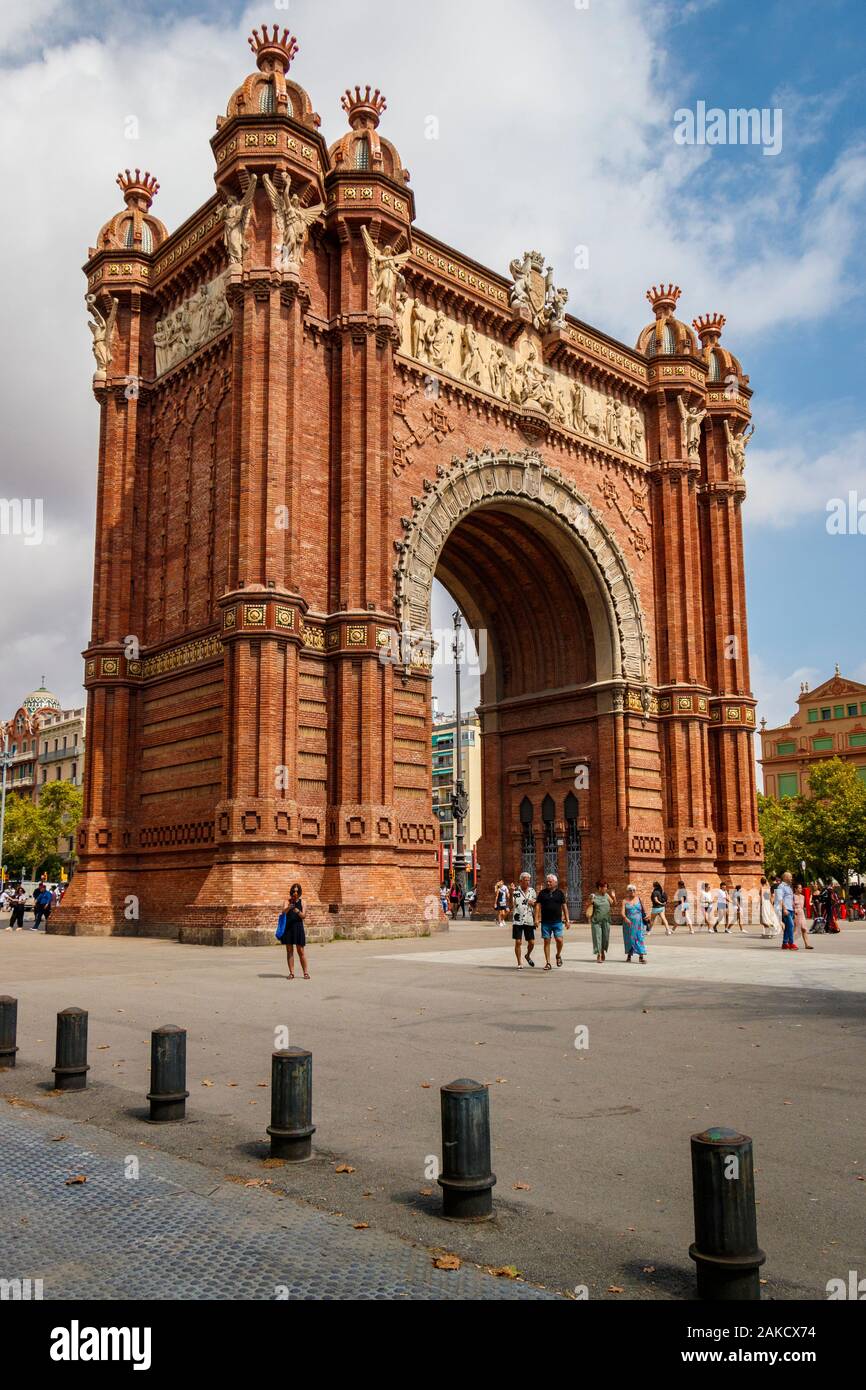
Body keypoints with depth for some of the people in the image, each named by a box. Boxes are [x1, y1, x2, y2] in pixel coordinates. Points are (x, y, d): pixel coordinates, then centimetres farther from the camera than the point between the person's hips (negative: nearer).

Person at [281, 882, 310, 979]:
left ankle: (306, 972, 6)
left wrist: (298, 911, -21)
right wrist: (288, 908, -31)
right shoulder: (287, 902, 8)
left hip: (298, 927, -1)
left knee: (301, 951, -1)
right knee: (289, 950, 3)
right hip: (288, 927, 1)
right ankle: (291, 973, 7)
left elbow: (303, 915, -2)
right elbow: (283, 912, -10)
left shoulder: (302, 902, 7)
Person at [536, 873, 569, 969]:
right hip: (545, 922, 1)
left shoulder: (560, 893, 6)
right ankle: (548, 963, 8)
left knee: (559, 940, -10)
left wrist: (567, 920, 3)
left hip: (557, 921, -1)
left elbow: (564, 907, 8)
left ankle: (558, 955, 19)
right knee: (546, 941, 1)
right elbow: (538, 906, 3)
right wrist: (536, 919, -6)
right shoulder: (542, 893, 6)